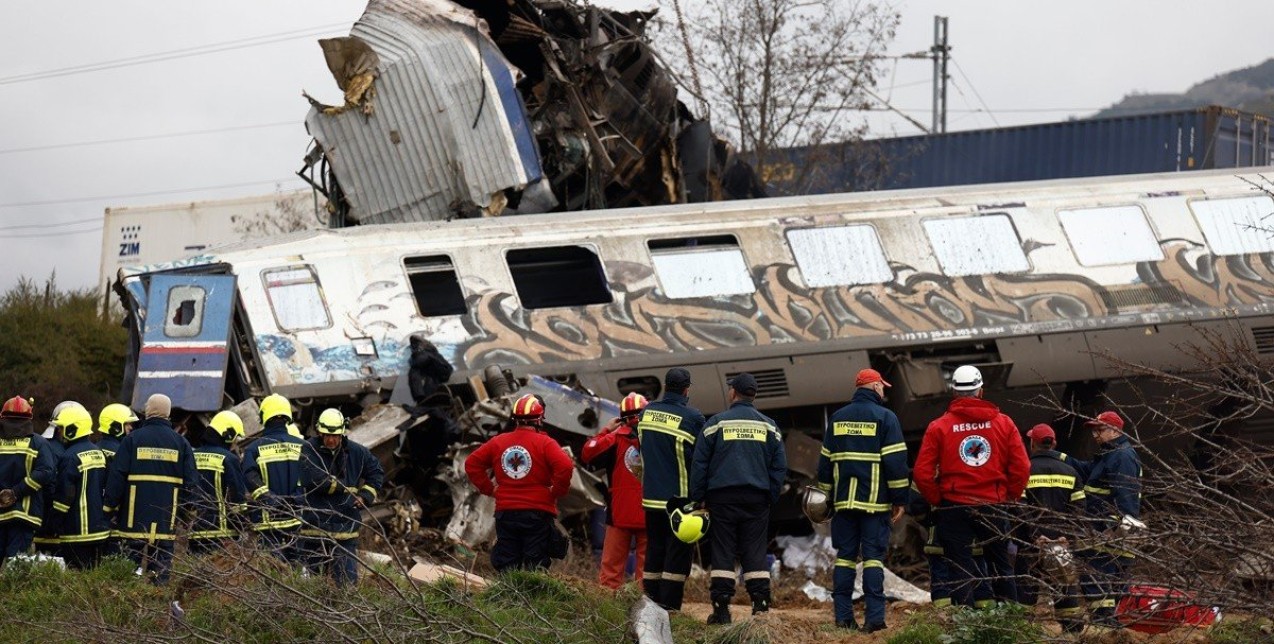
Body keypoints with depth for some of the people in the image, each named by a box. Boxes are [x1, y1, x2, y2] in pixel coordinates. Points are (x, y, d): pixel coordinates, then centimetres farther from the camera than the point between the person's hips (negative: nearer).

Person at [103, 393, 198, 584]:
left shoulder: (132, 439, -4)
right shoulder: (180, 443, 2)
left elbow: (116, 476, -5)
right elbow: (191, 480, 4)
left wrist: (110, 506, 3)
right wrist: (181, 504, 17)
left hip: (135, 518, -1)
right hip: (166, 520, 1)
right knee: (162, 565, 4)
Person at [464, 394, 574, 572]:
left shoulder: (498, 442, 6)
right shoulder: (545, 443, -8)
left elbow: (472, 464, 9)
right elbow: (565, 467, -21)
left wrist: (489, 489, 10)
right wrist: (557, 492, -7)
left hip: (505, 512, 4)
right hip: (537, 514, -4)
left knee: (506, 568, 9)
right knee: (535, 569, -1)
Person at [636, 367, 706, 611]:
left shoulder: (647, 412, 4)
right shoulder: (692, 417, -14)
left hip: (651, 497, 5)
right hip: (680, 497, -5)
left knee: (654, 548, 14)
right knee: (678, 553, 0)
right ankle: (669, 607, -5)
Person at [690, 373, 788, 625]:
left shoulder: (716, 423, 0)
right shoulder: (768, 426, 8)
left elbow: (699, 463, 0)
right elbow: (780, 466, 9)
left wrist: (698, 498, 6)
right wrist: (771, 497, 14)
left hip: (722, 497, -2)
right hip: (757, 499, 2)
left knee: (723, 553, 1)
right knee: (755, 552, 4)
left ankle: (721, 608, -2)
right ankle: (761, 606, -2)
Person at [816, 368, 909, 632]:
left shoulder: (837, 418, 12)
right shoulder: (886, 417, -3)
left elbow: (825, 461, 15)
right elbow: (896, 462, -7)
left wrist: (826, 495, 21)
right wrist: (899, 499, -3)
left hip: (844, 501, 4)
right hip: (875, 501, -4)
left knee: (845, 556, 6)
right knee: (873, 557, -4)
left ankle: (843, 616, 3)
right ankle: (874, 616, -11)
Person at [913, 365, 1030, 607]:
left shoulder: (938, 427, -4)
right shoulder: (1004, 423, 0)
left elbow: (922, 473, -7)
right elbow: (1021, 468, -2)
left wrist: (937, 500, 6)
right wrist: (1009, 498, 10)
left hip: (954, 507, -2)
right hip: (994, 506, 2)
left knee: (960, 567, 3)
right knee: (1000, 565, 15)